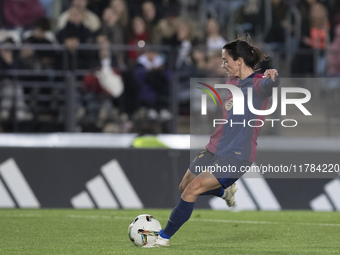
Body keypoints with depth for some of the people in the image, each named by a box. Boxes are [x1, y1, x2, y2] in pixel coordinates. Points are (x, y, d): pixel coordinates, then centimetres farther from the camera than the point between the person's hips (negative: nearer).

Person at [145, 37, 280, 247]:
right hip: (215, 149, 9)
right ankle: (225, 191, 45)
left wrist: (273, 77, -63)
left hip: (237, 155, -9)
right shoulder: (233, 81, 11)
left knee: (191, 191, -16)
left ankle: (164, 238, -3)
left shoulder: (257, 84, -15)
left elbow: (269, 84, -41)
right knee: (185, 187, 20)